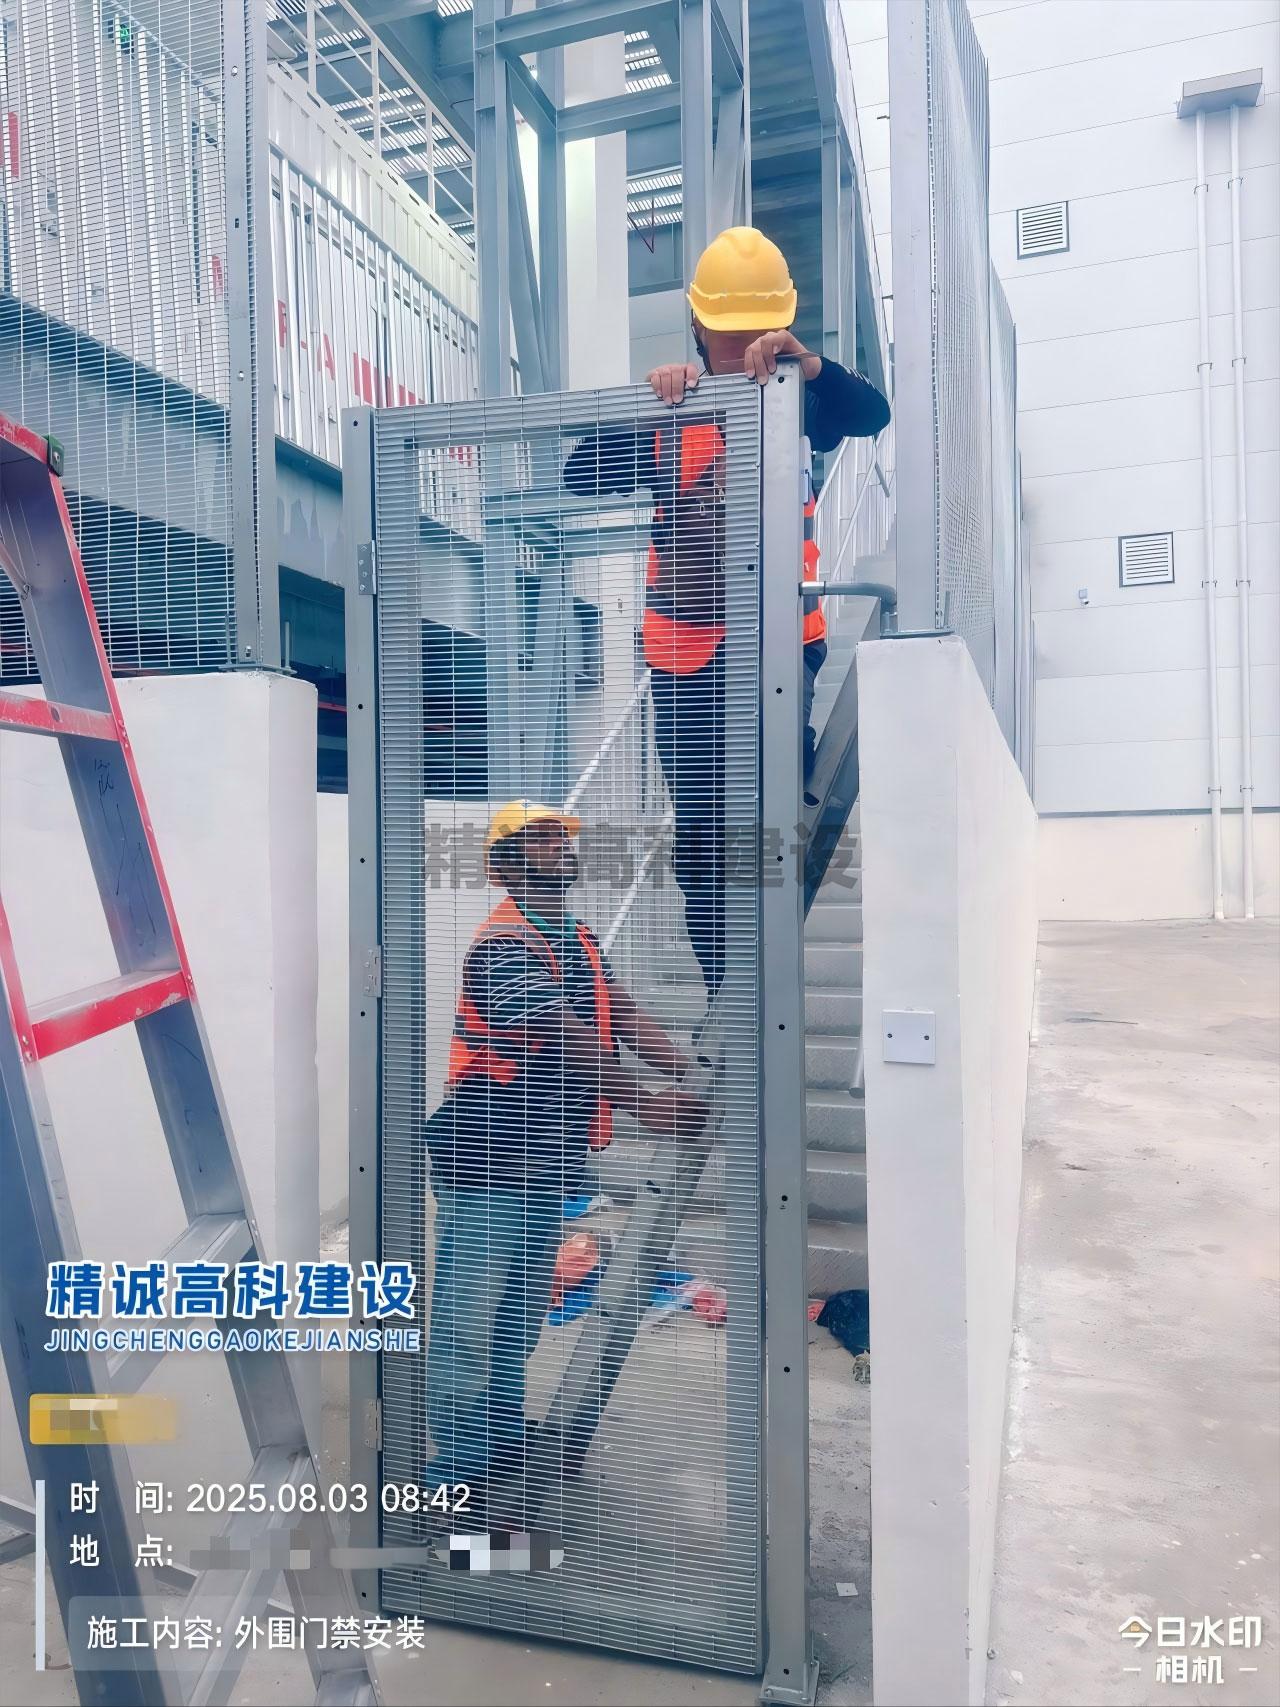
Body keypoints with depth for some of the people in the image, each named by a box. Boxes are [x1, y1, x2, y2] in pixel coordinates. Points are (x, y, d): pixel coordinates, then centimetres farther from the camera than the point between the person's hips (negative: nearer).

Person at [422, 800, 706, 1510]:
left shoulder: (580, 940, 13)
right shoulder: (503, 942, -17)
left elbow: (624, 1016, 4)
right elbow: (566, 1039, -26)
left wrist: (689, 1067, -9)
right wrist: (646, 1103, -29)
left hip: (545, 1164, 9)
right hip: (487, 1164, -9)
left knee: (521, 1320, 21)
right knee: (469, 1322, 0)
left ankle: (504, 1449, 38)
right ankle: (459, 1471, 15)